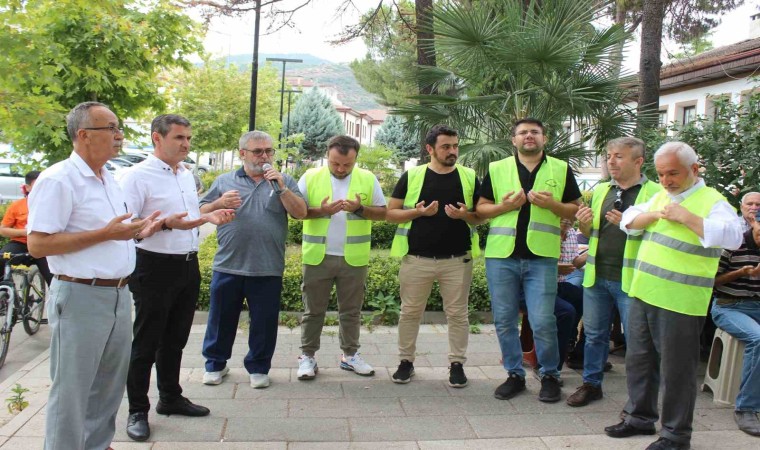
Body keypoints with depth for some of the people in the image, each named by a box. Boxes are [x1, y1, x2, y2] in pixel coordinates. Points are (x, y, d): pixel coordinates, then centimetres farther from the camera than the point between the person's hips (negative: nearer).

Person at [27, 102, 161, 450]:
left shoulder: (108, 179, 13)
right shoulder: (58, 180, -14)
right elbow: (38, 244, -19)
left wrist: (139, 232, 4)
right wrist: (106, 234, -23)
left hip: (118, 294, 9)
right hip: (80, 297, -8)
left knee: (110, 383, 18)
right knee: (72, 389, 4)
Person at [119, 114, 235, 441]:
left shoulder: (187, 175, 12)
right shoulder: (137, 176, -13)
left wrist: (210, 217, 6)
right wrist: (166, 223, -31)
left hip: (188, 266, 7)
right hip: (154, 268, -7)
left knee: (175, 339, 18)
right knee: (146, 343, 3)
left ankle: (170, 398, 33)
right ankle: (137, 411, 16)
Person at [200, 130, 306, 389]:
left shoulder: (284, 182, 7)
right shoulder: (224, 181, 9)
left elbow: (300, 213, -3)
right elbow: (202, 212, 10)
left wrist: (281, 187, -14)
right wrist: (220, 203, -10)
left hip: (268, 269, 0)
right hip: (228, 266, 1)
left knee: (264, 321, 8)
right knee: (221, 318, 11)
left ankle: (258, 367, 24)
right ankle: (215, 363, 28)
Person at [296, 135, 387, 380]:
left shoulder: (368, 179, 2)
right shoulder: (310, 177, -1)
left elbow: (382, 212, 3)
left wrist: (359, 208, -15)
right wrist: (320, 210, -18)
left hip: (354, 258, 1)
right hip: (318, 257, -1)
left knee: (351, 310, 12)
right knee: (313, 310, 7)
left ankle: (350, 355, 25)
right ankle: (307, 356, 17)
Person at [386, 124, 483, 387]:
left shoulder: (470, 177, 5)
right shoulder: (411, 176, 1)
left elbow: (481, 216, 9)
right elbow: (390, 213, 2)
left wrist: (465, 215, -13)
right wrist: (417, 212, -15)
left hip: (457, 260, 1)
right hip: (416, 259, -1)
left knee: (457, 314, 7)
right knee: (410, 312, 8)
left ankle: (457, 363, 20)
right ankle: (406, 361, 23)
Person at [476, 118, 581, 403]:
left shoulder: (561, 170, 8)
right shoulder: (497, 169, 9)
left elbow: (576, 210, 9)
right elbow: (481, 208, 10)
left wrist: (552, 204, -10)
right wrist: (504, 206, -9)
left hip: (541, 257, -1)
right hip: (501, 256, 2)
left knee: (543, 322, -4)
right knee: (504, 321, 7)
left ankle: (550, 375, 17)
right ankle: (514, 374, 23)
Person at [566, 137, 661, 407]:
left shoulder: (655, 193, -7)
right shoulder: (600, 190, 11)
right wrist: (584, 224, -4)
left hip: (630, 279, -5)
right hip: (597, 275, 5)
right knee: (594, 334, 15)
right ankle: (592, 384, 30)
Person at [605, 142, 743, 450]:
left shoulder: (712, 202, -9)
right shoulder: (661, 196, 13)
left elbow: (732, 237, -25)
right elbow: (628, 222, 11)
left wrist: (686, 217, -25)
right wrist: (655, 215, -7)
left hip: (679, 303, -7)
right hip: (643, 295, 7)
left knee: (676, 369, 3)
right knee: (638, 360, 17)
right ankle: (640, 417, 33)